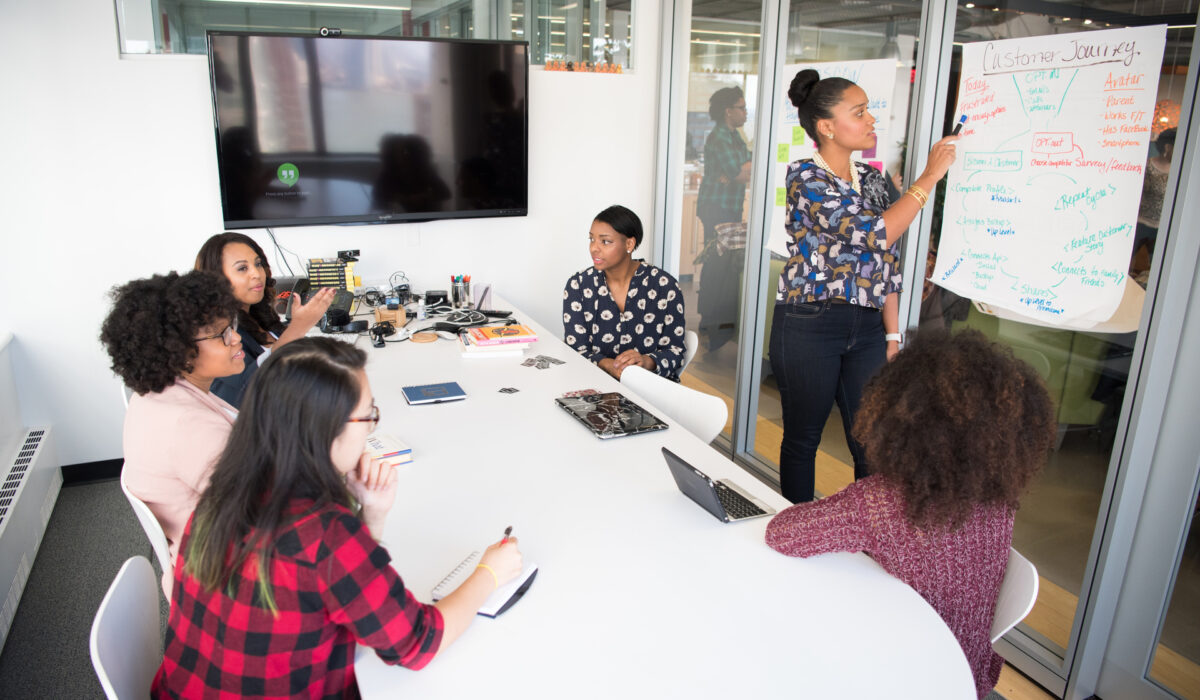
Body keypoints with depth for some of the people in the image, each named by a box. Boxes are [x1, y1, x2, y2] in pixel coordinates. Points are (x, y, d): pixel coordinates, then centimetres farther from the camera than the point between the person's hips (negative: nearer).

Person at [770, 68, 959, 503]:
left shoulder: (872, 179, 12)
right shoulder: (804, 177, -10)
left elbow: (886, 264, 13)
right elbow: (874, 233, -21)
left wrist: (893, 336, 9)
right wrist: (931, 176, -13)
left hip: (866, 327, 6)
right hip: (809, 325, -6)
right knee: (802, 440, 8)